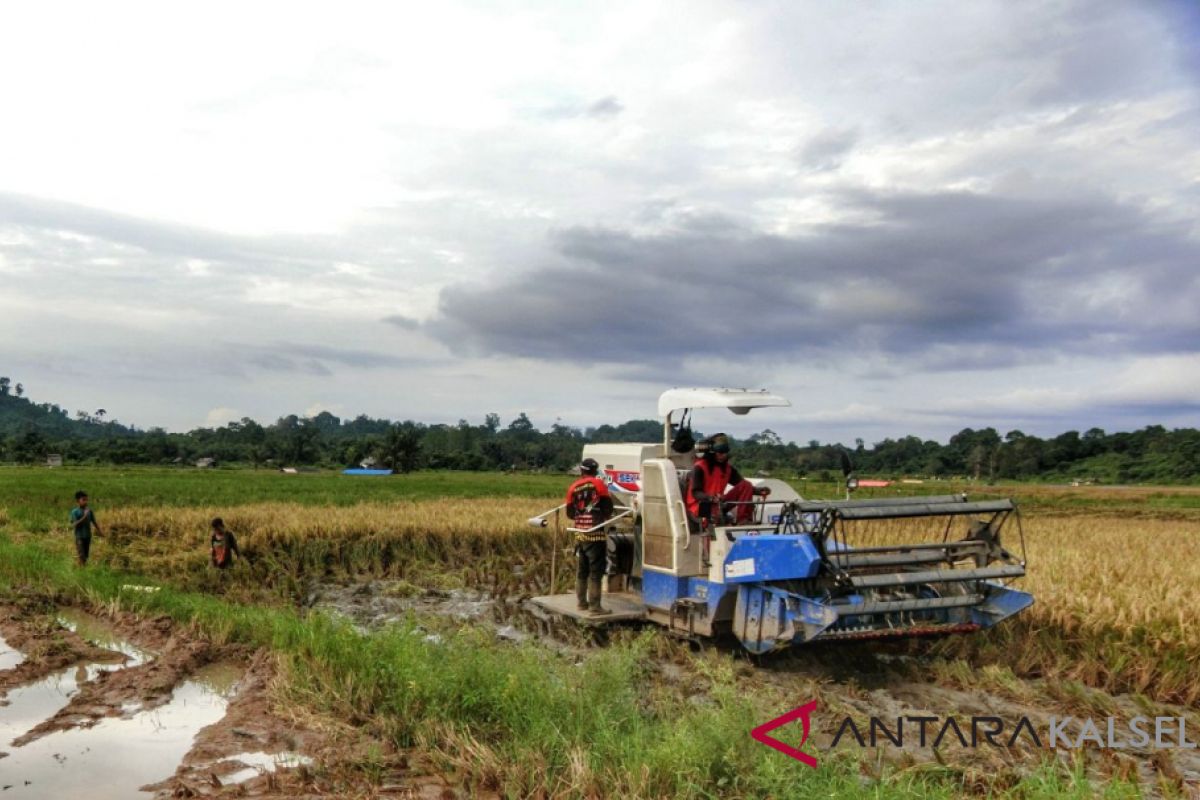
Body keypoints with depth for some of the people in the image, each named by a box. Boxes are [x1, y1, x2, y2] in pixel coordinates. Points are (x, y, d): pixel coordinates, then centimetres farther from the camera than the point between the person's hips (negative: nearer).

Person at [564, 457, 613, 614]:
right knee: (596, 570, -3)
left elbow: (570, 513, 12)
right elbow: (609, 507, -4)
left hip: (580, 534, 6)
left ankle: (581, 602, 22)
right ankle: (594, 606, -4)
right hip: (595, 533, -6)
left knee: (582, 570, 16)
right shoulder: (598, 484, -6)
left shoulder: (573, 488, 8)